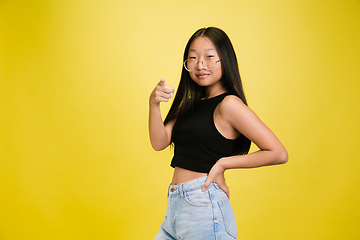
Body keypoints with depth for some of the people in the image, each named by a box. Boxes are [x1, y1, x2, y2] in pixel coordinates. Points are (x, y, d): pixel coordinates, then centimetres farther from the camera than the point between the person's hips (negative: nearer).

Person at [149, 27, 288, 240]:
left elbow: (279, 153, -17)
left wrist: (223, 163, -13)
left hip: (203, 209, -7)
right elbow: (159, 142, 1)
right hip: (175, 207, 8)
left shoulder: (229, 104, -12)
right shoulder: (192, 103, 11)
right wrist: (154, 103, -13)